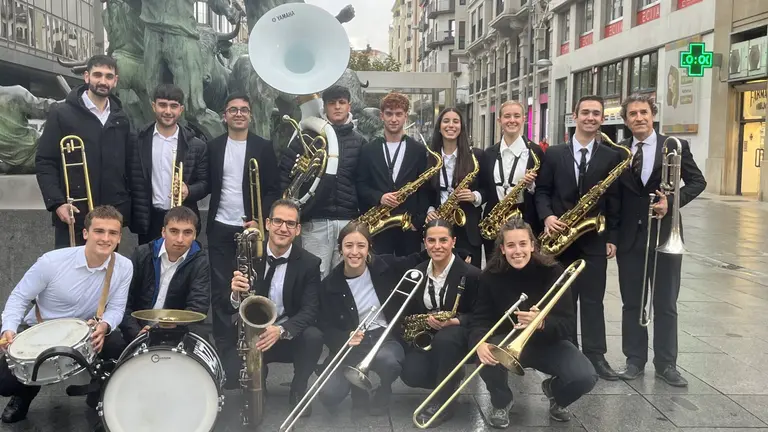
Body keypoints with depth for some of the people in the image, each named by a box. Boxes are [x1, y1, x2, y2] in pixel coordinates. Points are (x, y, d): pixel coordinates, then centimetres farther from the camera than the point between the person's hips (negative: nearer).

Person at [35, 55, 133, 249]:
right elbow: (44, 163, -4)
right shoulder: (62, 114, -1)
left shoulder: (120, 118, 12)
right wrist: (57, 203, -15)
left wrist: (128, 205, 7)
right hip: (74, 215, -4)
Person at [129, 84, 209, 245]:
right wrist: (139, 220, -4)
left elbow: (206, 183, 4)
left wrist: (189, 191, -17)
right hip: (150, 221, 1)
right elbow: (134, 183, 3)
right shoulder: (139, 141, 2)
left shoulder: (196, 145, 1)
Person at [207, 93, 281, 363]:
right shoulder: (213, 147, 7)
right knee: (220, 288, 5)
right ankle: (223, 345, 13)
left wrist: (259, 219, -12)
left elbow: (273, 189, -2)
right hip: (220, 227, 2)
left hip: (251, 226, -2)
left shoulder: (263, 147, 1)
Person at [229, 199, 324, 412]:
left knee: (313, 336, -33)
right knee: (231, 372, -27)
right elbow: (232, 305, -8)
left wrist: (281, 330, -36)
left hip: (291, 337, 0)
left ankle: (299, 389, -3)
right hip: (251, 334, 1)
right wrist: (236, 294, -34)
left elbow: (310, 311, -16)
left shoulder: (309, 263, -8)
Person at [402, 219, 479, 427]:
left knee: (444, 339, -40)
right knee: (410, 375, -21)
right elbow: (411, 310, 10)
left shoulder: (470, 274, -14)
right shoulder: (417, 272, 2)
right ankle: (450, 379, 13)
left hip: (456, 334, -4)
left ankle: (443, 401, -19)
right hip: (426, 335, 4)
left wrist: (453, 321, -29)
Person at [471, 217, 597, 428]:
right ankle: (501, 403, 2)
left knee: (585, 377, -26)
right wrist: (480, 342, -40)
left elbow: (569, 324, -19)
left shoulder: (552, 272, -17)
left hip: (547, 342, 0)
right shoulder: (492, 275, -13)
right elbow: (480, 318, -16)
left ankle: (555, 392, 14)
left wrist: (542, 323, -42)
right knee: (487, 358, -34)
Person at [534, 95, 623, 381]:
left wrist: (612, 237, -2)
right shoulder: (553, 154, 4)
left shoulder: (612, 157, 3)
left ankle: (595, 355, 10)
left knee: (593, 298, 2)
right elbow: (542, 191, 4)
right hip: (560, 235, 1)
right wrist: (547, 217, -14)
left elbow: (615, 200, 2)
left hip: (594, 238, -1)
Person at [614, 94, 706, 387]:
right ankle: (635, 360, 19)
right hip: (629, 237, 2)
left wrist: (672, 202, -16)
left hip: (664, 235, -2)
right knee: (631, 303, 9)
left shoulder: (676, 146, -1)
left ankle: (666, 364, 16)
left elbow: (698, 181, 2)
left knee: (665, 304, 6)